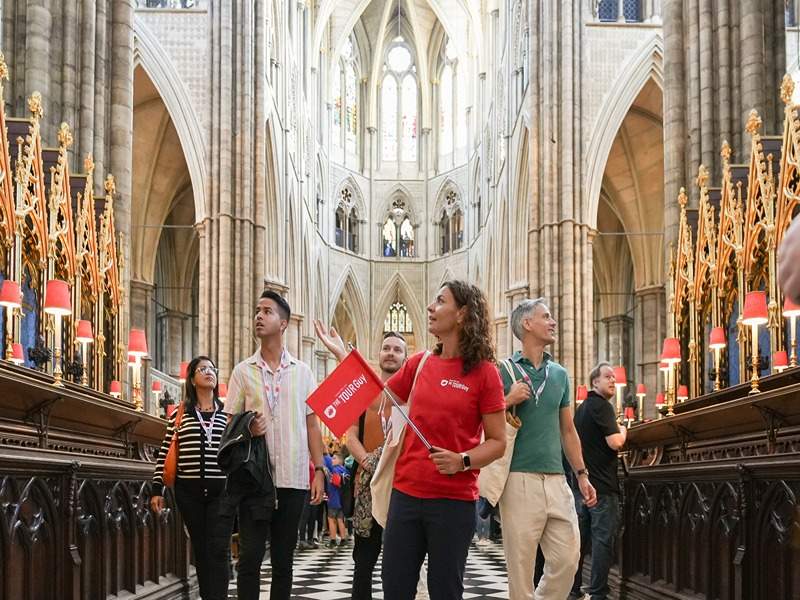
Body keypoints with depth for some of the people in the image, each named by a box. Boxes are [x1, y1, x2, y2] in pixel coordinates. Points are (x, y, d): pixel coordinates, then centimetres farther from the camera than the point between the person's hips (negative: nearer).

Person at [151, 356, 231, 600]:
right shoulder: (180, 413, 5)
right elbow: (165, 453, 6)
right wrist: (157, 489, 2)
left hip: (222, 489, -1)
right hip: (189, 491, 1)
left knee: (218, 550, -8)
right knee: (200, 549, 7)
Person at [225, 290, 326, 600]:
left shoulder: (302, 371, 9)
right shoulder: (243, 371, 7)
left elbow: (311, 424, 8)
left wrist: (319, 470, 0)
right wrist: (246, 430, -15)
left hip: (293, 478, 1)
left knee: (283, 559, 8)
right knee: (250, 556, -5)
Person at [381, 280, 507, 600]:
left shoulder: (483, 371, -6)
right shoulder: (419, 364, 8)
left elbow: (497, 442, -4)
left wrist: (463, 461, -20)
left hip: (454, 501, -4)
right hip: (405, 494, 4)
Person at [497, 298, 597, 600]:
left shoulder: (560, 374, 15)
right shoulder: (503, 371, 0)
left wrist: (582, 475, 15)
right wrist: (509, 402, -15)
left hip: (556, 478, 5)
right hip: (519, 477, -5)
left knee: (568, 557, 2)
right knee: (521, 564, -1)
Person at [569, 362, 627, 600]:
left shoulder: (581, 408, 16)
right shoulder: (601, 406, -11)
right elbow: (615, 443, -20)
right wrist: (623, 431, -1)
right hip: (602, 485, -9)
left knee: (580, 537, 12)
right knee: (603, 539, -6)